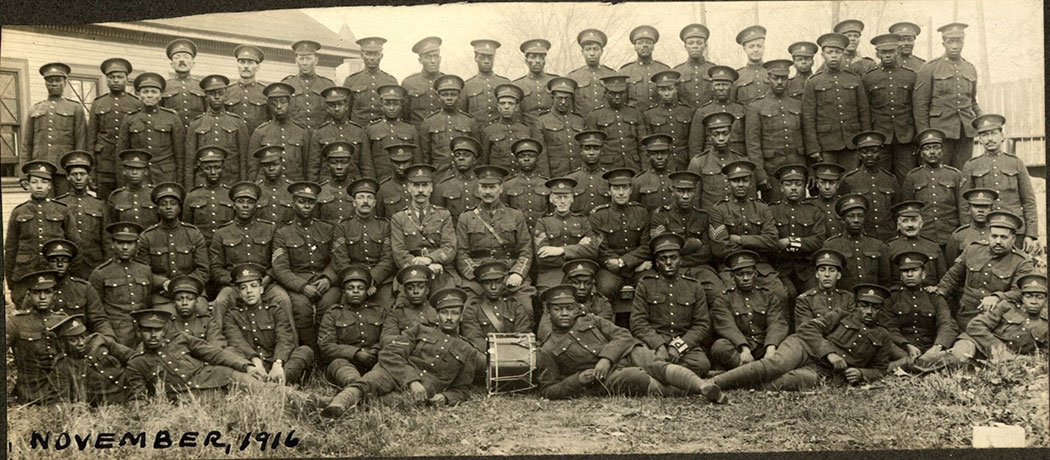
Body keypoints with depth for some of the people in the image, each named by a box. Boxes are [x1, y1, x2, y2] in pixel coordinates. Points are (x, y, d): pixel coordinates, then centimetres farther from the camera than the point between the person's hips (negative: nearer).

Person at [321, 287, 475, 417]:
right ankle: (337, 406, -62)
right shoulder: (420, 330, 21)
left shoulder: (466, 351, 24)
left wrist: (446, 398, 0)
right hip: (395, 374, -1)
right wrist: (412, 380, -13)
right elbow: (390, 354, 5)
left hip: (427, 392, 1)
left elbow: (462, 389, 26)